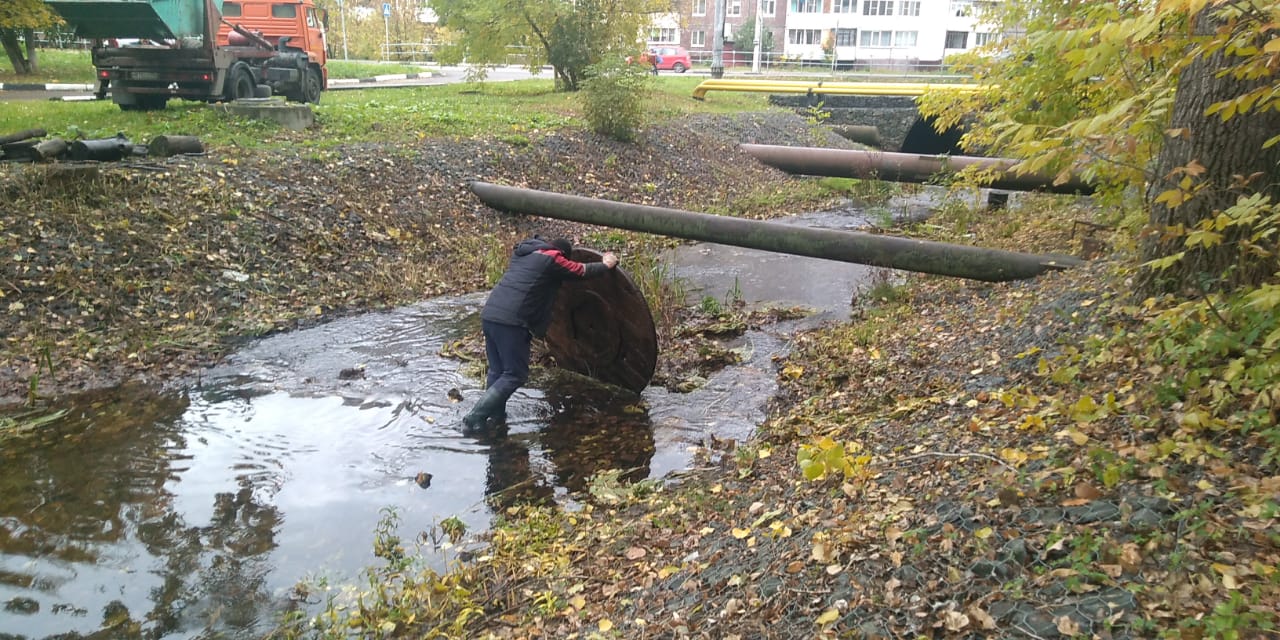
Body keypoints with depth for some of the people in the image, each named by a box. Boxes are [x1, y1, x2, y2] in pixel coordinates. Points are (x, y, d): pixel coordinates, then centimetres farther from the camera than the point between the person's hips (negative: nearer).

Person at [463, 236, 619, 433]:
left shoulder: (522, 252, 21)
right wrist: (605, 265, 26)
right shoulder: (552, 258, -1)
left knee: (496, 372, 16)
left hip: (489, 314, 8)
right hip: (511, 321, -8)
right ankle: (474, 419, -7)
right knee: (514, 375, -1)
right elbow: (582, 271, 8)